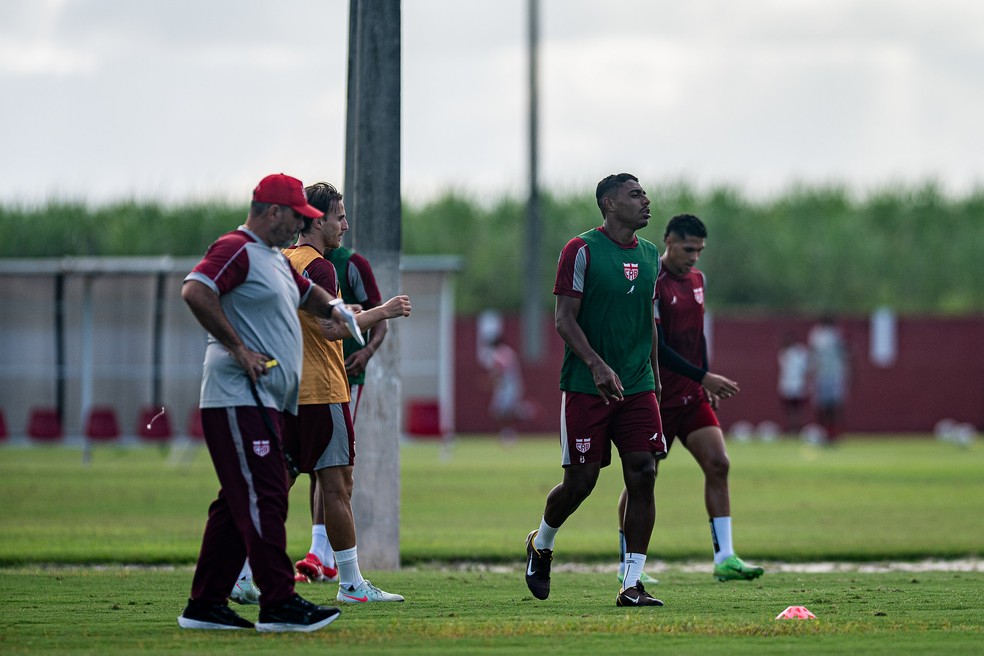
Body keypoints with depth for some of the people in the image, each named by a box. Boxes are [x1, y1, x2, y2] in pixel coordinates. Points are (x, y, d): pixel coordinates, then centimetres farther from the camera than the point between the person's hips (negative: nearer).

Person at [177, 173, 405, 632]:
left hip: (266, 403, 11)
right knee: (261, 498, -13)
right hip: (238, 400, -10)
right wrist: (237, 348, -22)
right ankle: (280, 604, -17)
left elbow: (306, 292, 41)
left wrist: (331, 306, 19)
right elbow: (194, 291, -24)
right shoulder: (236, 250, -9)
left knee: (239, 502, 10)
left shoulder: (275, 260, 23)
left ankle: (205, 606, 13)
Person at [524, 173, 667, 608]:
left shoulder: (650, 256, 12)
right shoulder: (582, 251, -7)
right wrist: (597, 365, -23)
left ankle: (631, 584, -3)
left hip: (638, 388, 5)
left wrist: (654, 379, 20)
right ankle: (540, 544, 29)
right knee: (580, 481, -2)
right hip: (586, 388, -5)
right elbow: (564, 319, -11)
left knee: (642, 475, -7)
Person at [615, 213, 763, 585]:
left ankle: (725, 559, -7)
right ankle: (628, 565, 15)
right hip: (655, 398, -7)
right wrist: (704, 378, -25)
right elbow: (656, 347, -22)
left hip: (691, 396, 7)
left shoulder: (697, 280, 9)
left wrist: (706, 385, 16)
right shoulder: (650, 283, -16)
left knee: (717, 464, -6)